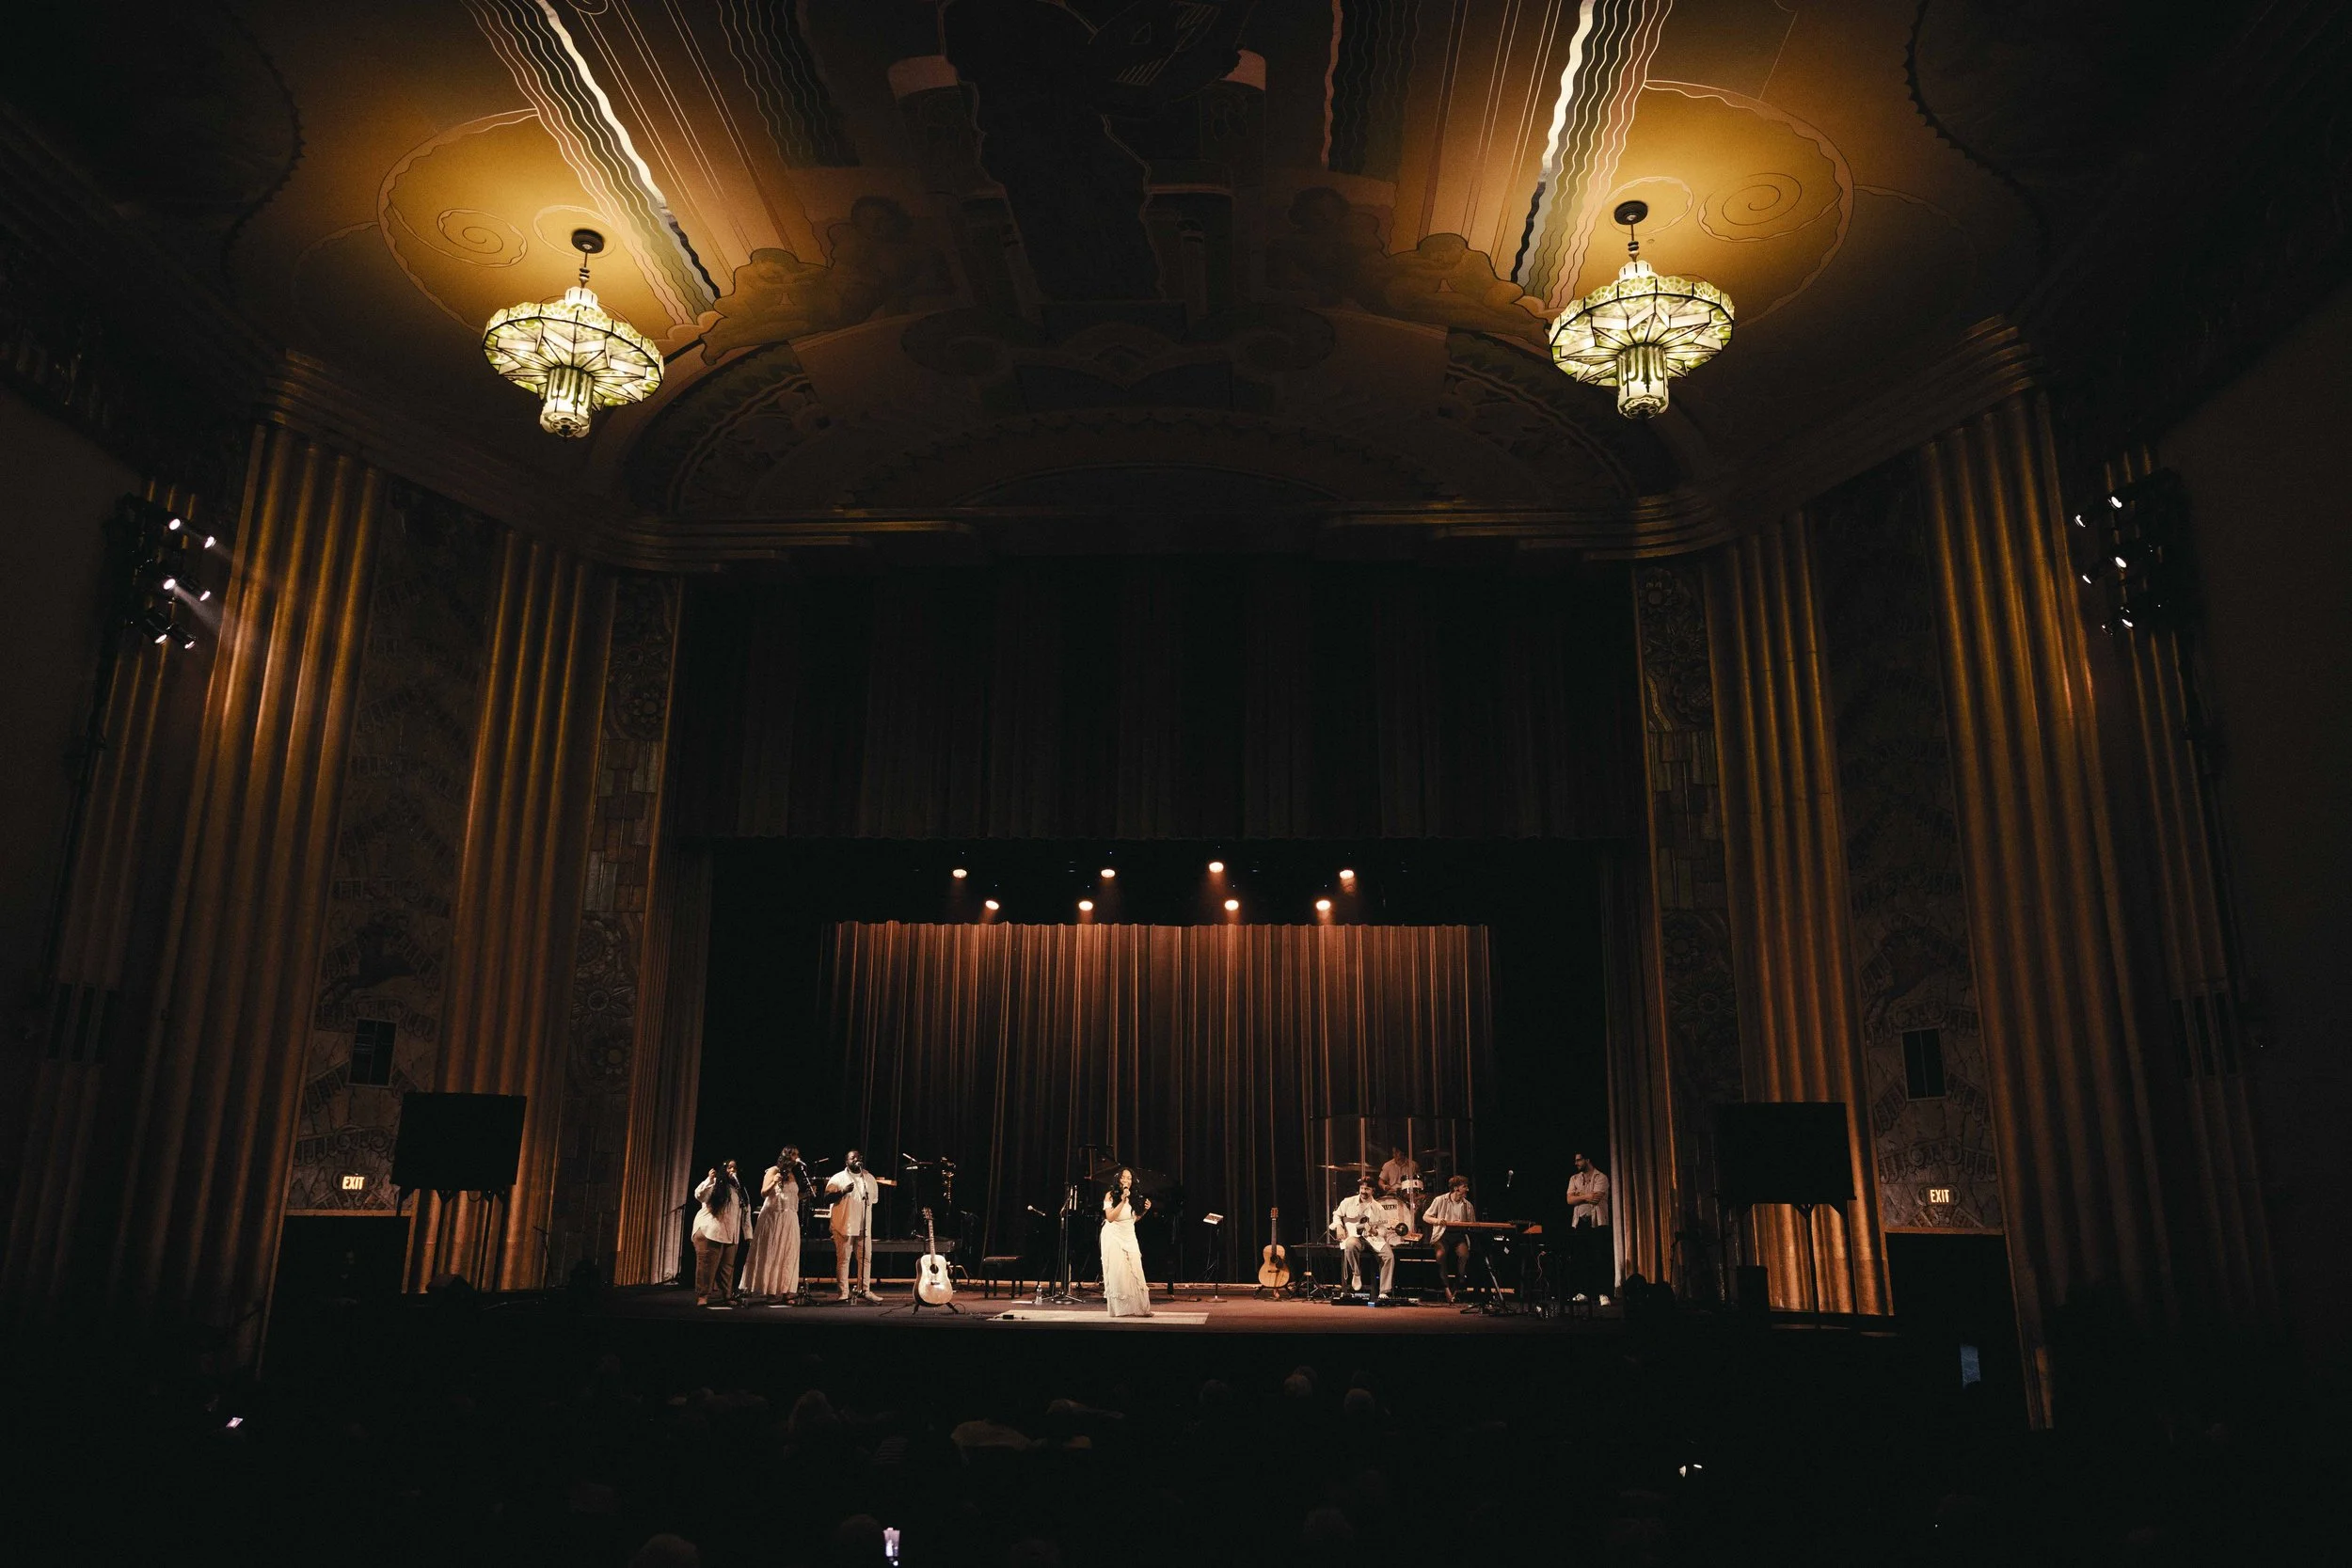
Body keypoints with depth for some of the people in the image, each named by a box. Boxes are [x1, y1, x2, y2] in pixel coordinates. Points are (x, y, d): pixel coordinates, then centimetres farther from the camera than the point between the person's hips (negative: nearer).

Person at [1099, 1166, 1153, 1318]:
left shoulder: (1133, 1197, 6)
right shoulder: (1110, 1195, -8)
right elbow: (1110, 1217, -19)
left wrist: (1144, 1210, 1)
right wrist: (1122, 1200, -23)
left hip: (1129, 1237, 5)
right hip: (1114, 1236, -5)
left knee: (1134, 1272, 1)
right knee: (1118, 1272, -5)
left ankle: (1139, 1308, 5)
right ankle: (1122, 1309, 0)